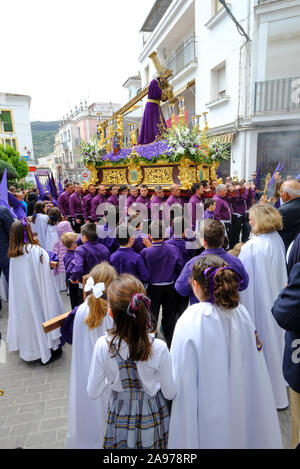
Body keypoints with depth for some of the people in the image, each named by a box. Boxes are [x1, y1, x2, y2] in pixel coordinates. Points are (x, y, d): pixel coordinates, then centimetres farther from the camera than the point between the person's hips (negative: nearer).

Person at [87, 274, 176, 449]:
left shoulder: (103, 346, -27)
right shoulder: (159, 348, -28)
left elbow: (93, 393, -12)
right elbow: (170, 393, -14)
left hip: (121, 418, 1)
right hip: (152, 419, 0)